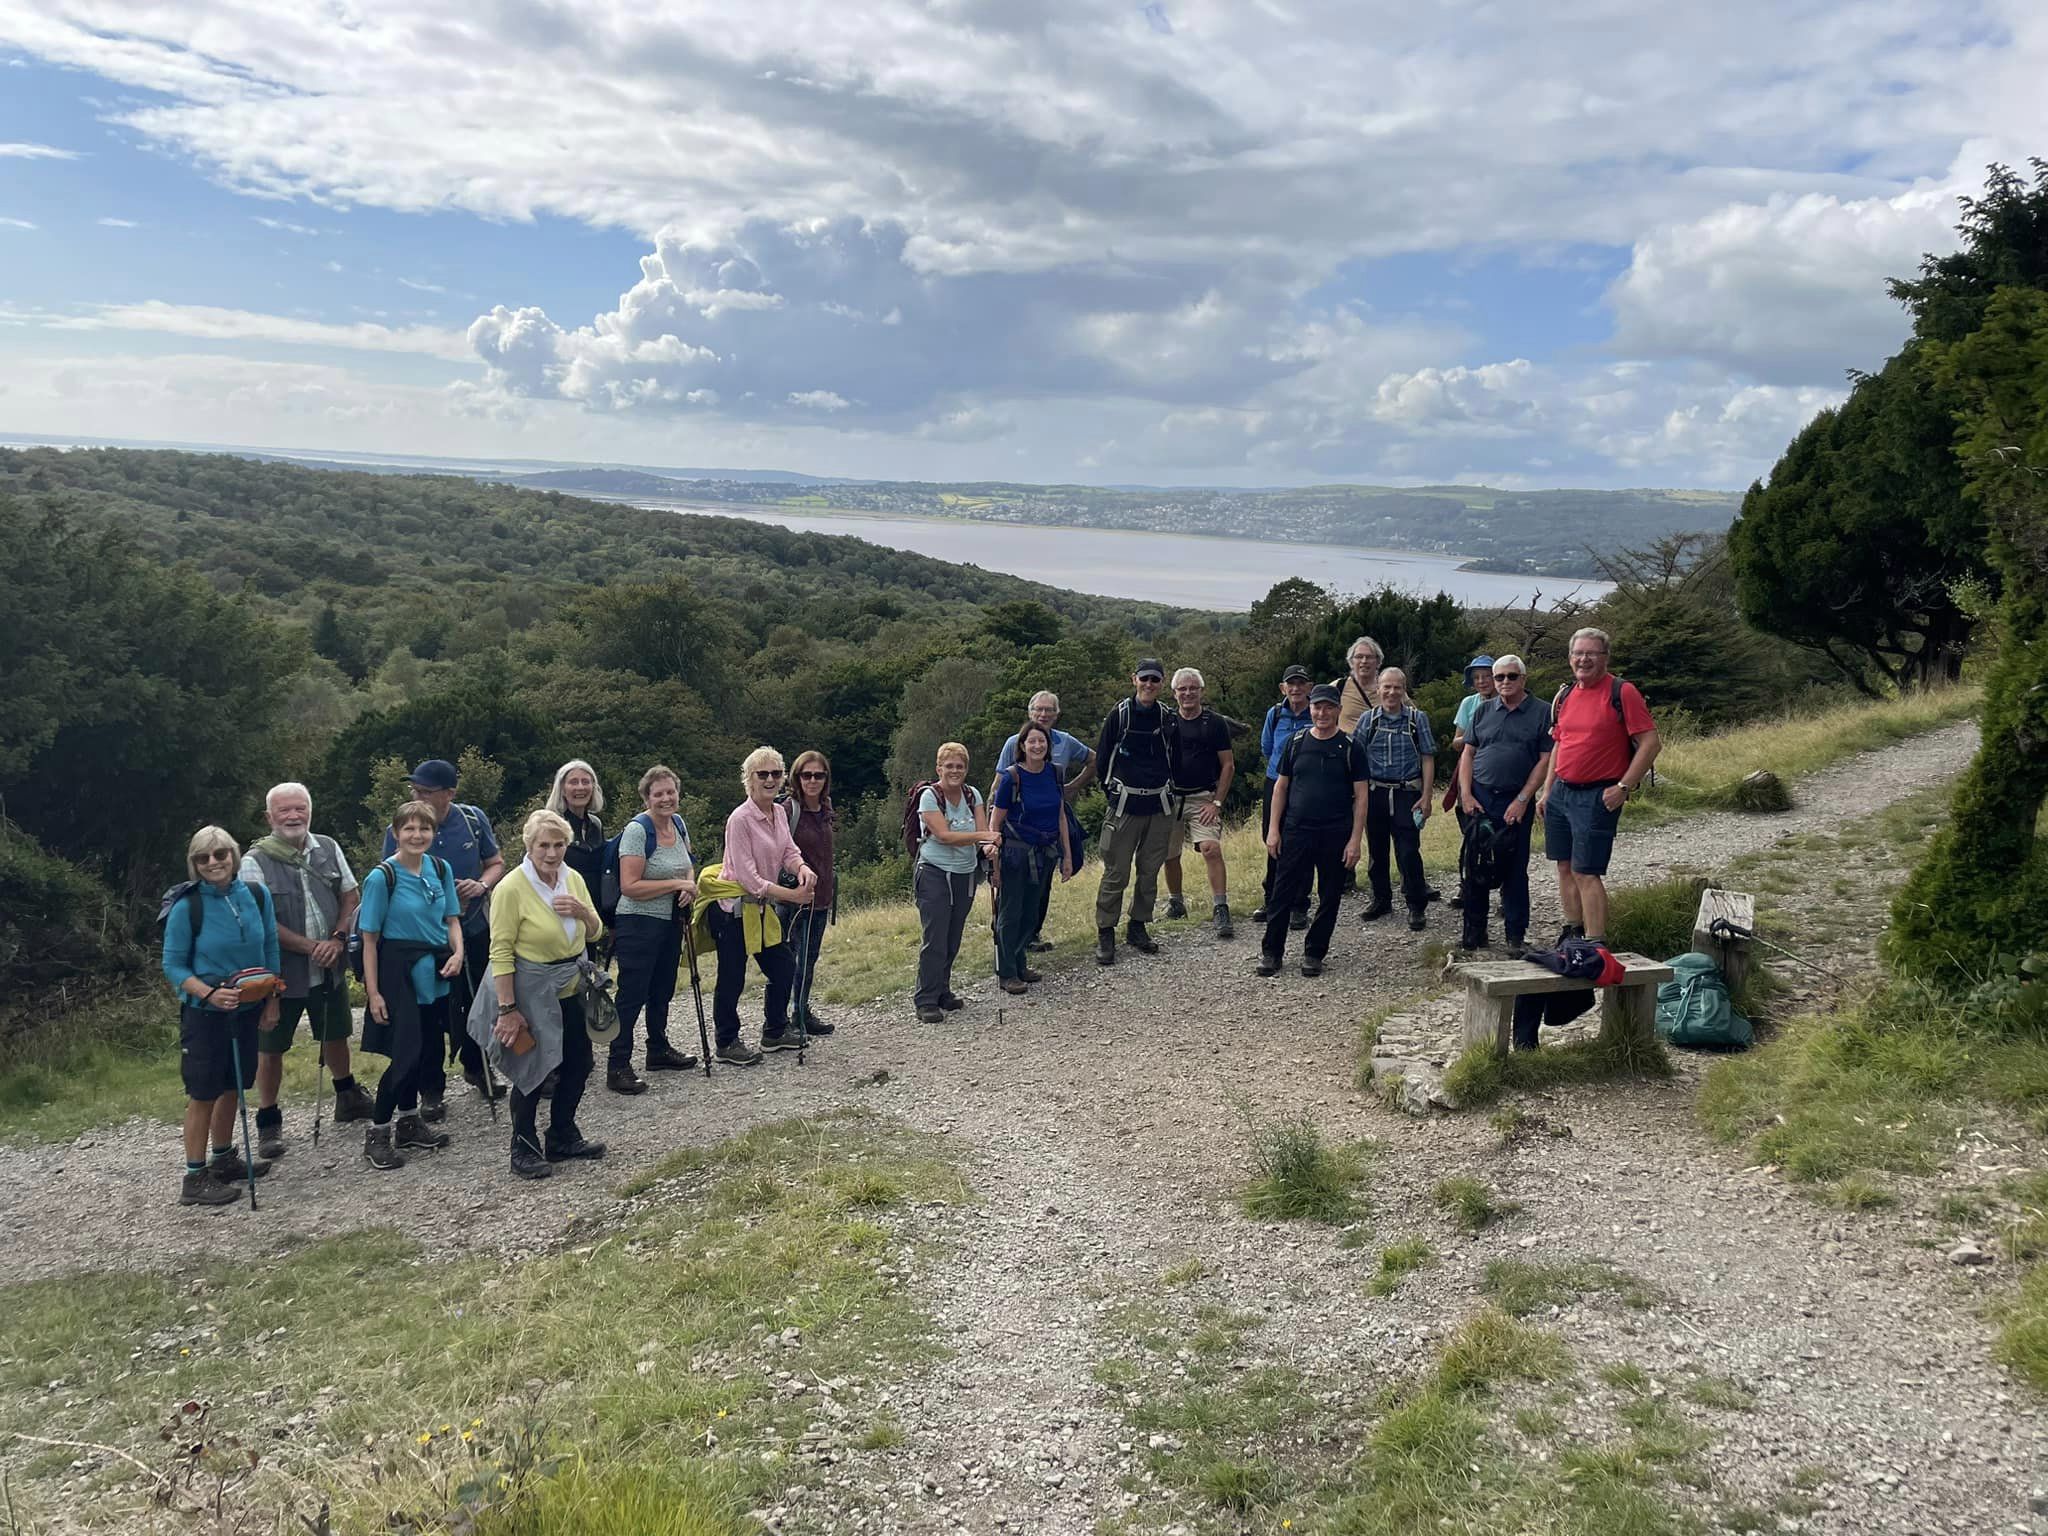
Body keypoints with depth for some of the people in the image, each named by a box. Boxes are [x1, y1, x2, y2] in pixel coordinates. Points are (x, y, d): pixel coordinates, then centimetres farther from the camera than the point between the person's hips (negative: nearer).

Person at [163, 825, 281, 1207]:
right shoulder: (186, 908, -14)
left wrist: (272, 1001, 7)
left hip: (248, 1009, 5)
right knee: (203, 1093, 0)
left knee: (233, 1087, 16)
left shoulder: (256, 896, -2)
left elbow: (270, 950, 7)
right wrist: (209, 993, -24)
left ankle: (223, 1159, 33)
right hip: (205, 1014, -5)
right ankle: (195, 1178, 10)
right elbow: (173, 965, -9)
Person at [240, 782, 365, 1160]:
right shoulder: (255, 862, -12)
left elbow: (350, 897, 6)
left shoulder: (328, 849, 2)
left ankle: (347, 1097, 41)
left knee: (335, 1035, 20)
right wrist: (311, 946, -17)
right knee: (270, 1049, 5)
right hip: (281, 972, -4)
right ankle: (268, 1122, 19)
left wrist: (337, 939, -10)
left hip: (329, 968, 4)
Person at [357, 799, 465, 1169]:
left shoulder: (440, 869, 3)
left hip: (435, 972, 6)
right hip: (399, 972, -6)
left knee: (429, 1049, 12)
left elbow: (452, 918, 11)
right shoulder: (382, 877, -12)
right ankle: (376, 1133, 7)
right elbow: (370, 938, -9)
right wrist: (373, 992, -11)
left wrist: (457, 952, -9)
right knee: (406, 1053, -7)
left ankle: (409, 1123, 29)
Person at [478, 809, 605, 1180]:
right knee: (532, 1070, 2)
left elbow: (594, 934, 9)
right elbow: (500, 952, -19)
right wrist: (507, 1008, -20)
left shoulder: (573, 879, 0)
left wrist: (583, 911, -13)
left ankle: (563, 1138, 32)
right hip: (531, 992, -7)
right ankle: (524, 1149, 18)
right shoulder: (512, 889, -19)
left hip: (572, 989, 7)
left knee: (578, 1063, 14)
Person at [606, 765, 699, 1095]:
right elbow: (629, 887, -23)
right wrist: (676, 884, -20)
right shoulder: (637, 830, -18)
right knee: (632, 995, -6)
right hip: (638, 925, -8)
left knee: (663, 990, 20)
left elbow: (687, 864, 20)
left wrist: (690, 884, -3)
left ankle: (659, 1050, 35)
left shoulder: (678, 822, 5)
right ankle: (617, 1067, -1)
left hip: (670, 922, 8)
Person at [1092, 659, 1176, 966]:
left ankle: (1137, 927, 23)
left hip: (1158, 805, 3)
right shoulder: (1120, 713, -3)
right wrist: (1114, 791, 5)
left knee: (1150, 871, 10)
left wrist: (1164, 787, 12)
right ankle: (1105, 935, 4)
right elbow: (1102, 757, 3)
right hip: (1124, 806, -3)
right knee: (1116, 874, -4)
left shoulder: (1166, 716, 5)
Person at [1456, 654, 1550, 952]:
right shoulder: (1483, 711, 11)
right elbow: (1467, 753, 11)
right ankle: (1474, 932, 10)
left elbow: (1546, 760, -3)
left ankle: (1516, 934, 12)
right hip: (1479, 798, 3)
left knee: (1514, 869, 3)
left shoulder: (1542, 713, 1)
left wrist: (1522, 800, -9)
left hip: (1516, 802, -2)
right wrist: (1466, 794, -1)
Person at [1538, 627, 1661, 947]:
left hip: (1596, 797, -7)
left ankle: (1596, 945, -3)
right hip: (1560, 792, 7)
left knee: (1586, 873, -9)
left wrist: (1623, 788, -15)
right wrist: (1546, 791, 17)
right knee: (1564, 867, 11)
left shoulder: (1622, 692, -9)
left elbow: (1650, 743, -12)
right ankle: (1572, 932, 23)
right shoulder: (1565, 695, 12)